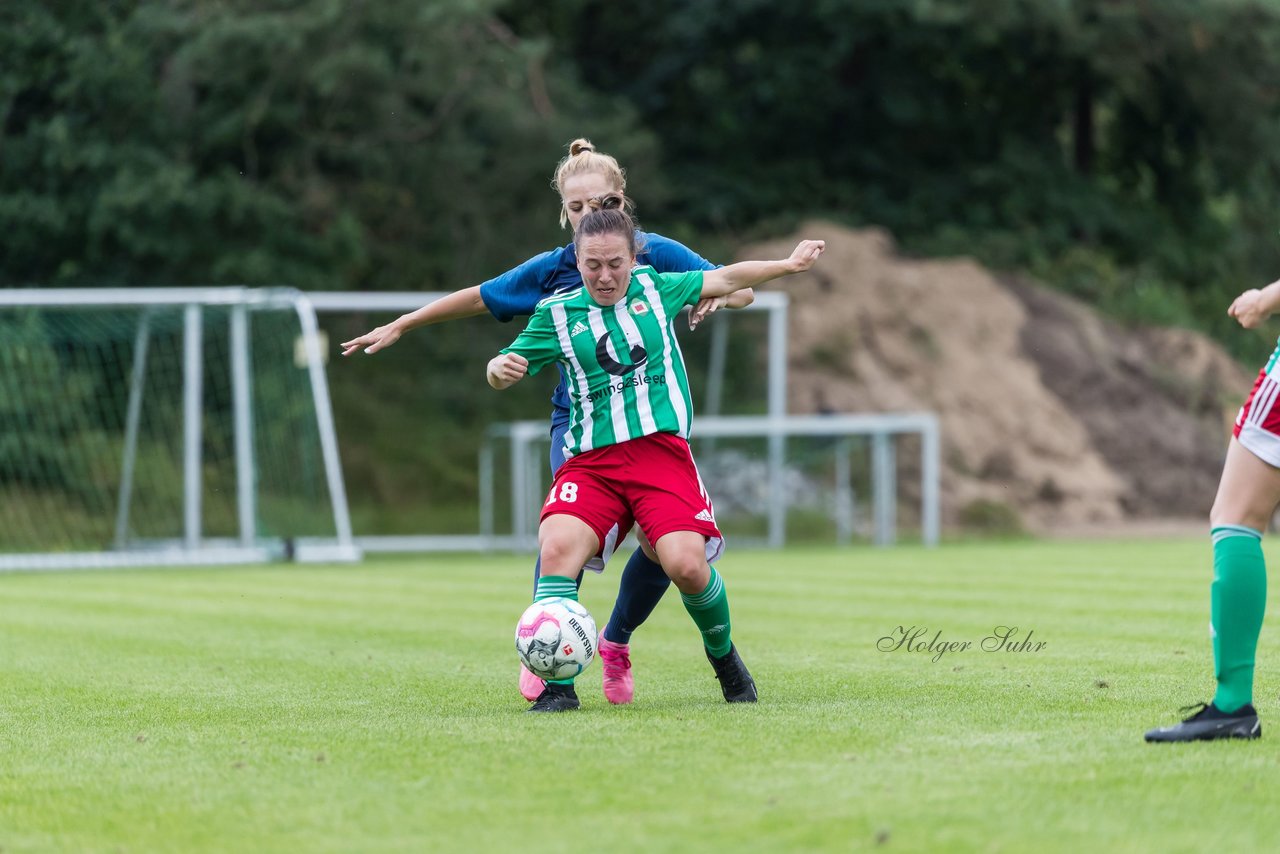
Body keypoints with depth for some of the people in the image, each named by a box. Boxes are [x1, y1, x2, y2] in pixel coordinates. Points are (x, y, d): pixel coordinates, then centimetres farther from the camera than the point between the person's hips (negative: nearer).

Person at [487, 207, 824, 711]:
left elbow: (725, 279, 25)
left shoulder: (655, 289, 12)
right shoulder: (557, 313, 8)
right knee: (557, 547, -27)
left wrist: (788, 265, 25)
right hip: (591, 460, 0)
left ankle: (723, 656, 12)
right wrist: (501, 368, -12)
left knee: (686, 565, -20)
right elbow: (502, 372, 10)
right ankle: (557, 686, -21)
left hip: (662, 451, 0)